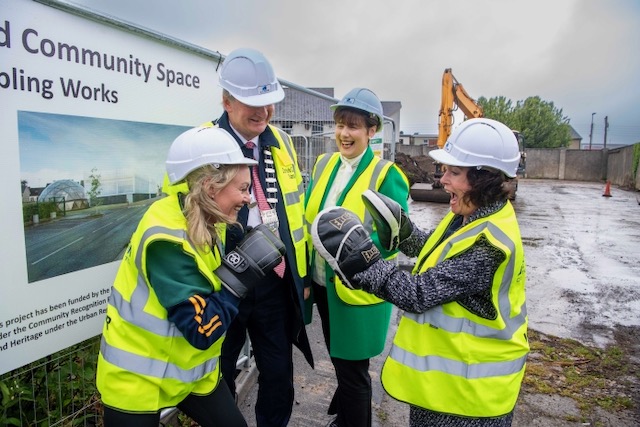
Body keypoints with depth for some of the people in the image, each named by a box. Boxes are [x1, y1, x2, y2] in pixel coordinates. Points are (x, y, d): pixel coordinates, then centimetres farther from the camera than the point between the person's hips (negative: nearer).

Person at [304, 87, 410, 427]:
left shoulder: (386, 175, -14)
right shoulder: (323, 165, 4)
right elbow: (308, 220, 8)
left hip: (359, 291, -6)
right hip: (323, 284, 6)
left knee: (353, 371, 10)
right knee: (340, 362, 25)